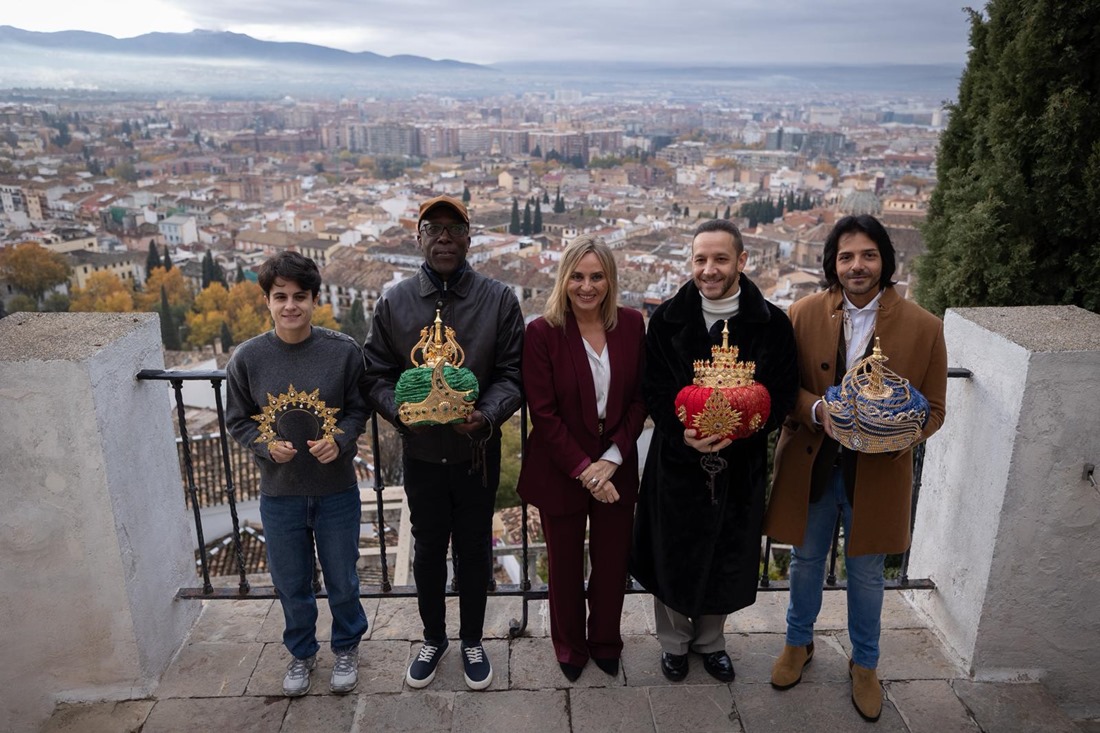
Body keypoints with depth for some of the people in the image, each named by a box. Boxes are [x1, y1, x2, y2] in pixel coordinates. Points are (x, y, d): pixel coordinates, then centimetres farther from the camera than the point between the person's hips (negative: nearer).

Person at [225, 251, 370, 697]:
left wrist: (339, 440, -20)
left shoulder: (344, 351, -14)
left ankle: (346, 647, 43)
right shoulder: (248, 357, -10)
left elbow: (359, 409, -3)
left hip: (336, 490, -1)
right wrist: (267, 446, -17)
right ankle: (301, 652, 45)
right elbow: (238, 421, 1)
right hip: (279, 493, 1)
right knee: (291, 584, 19)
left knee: (342, 580, 16)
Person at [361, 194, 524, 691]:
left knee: (474, 549, 15)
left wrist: (486, 415, -24)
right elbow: (376, 375, 0)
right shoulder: (394, 302, -3)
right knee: (428, 548, 18)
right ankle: (433, 637, 41)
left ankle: (472, 640, 38)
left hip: (478, 451, -1)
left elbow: (513, 373, -6)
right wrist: (401, 410, -20)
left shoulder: (498, 299, -6)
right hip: (421, 454, 1)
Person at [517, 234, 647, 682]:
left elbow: (639, 399, -2)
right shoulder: (543, 332, -12)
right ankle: (570, 648, 40)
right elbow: (543, 411, -13)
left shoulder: (631, 325, -3)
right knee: (565, 566, 16)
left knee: (612, 562, 16)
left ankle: (605, 642, 42)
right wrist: (583, 469, -15)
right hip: (560, 472, -2)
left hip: (617, 470, 2)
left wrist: (612, 458, -12)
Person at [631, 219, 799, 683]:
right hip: (677, 459, 0)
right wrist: (682, 431, -21)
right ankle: (674, 642, 38)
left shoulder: (771, 323, -6)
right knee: (672, 556, 12)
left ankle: (710, 640, 42)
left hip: (740, 463, 0)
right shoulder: (667, 319, -5)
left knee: (727, 559, 15)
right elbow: (653, 390, -3)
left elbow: (781, 395, -5)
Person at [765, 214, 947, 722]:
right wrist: (818, 410, -22)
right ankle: (798, 643, 45)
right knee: (806, 561, 19)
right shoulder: (804, 314, -7)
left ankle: (864, 664, 42)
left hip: (877, 472, 0)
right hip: (810, 465, 1)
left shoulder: (923, 327, -9)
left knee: (866, 572, 17)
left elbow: (932, 408, -3)